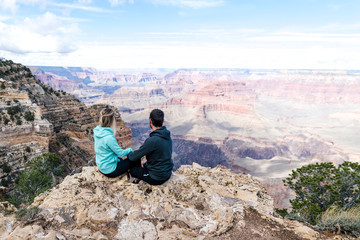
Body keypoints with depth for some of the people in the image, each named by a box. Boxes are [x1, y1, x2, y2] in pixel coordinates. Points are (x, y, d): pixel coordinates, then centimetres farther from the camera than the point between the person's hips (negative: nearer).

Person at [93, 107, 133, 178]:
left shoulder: (97, 131, -6)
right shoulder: (109, 137, -31)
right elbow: (121, 153, -20)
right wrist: (130, 150, -2)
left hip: (101, 167, 9)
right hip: (110, 171, -9)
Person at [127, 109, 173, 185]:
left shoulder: (152, 141, -29)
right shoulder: (167, 136, -4)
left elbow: (135, 156, -16)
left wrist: (128, 155, 6)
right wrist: (145, 164, 16)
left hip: (157, 178, -7)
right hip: (168, 173, 7)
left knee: (131, 168, 12)